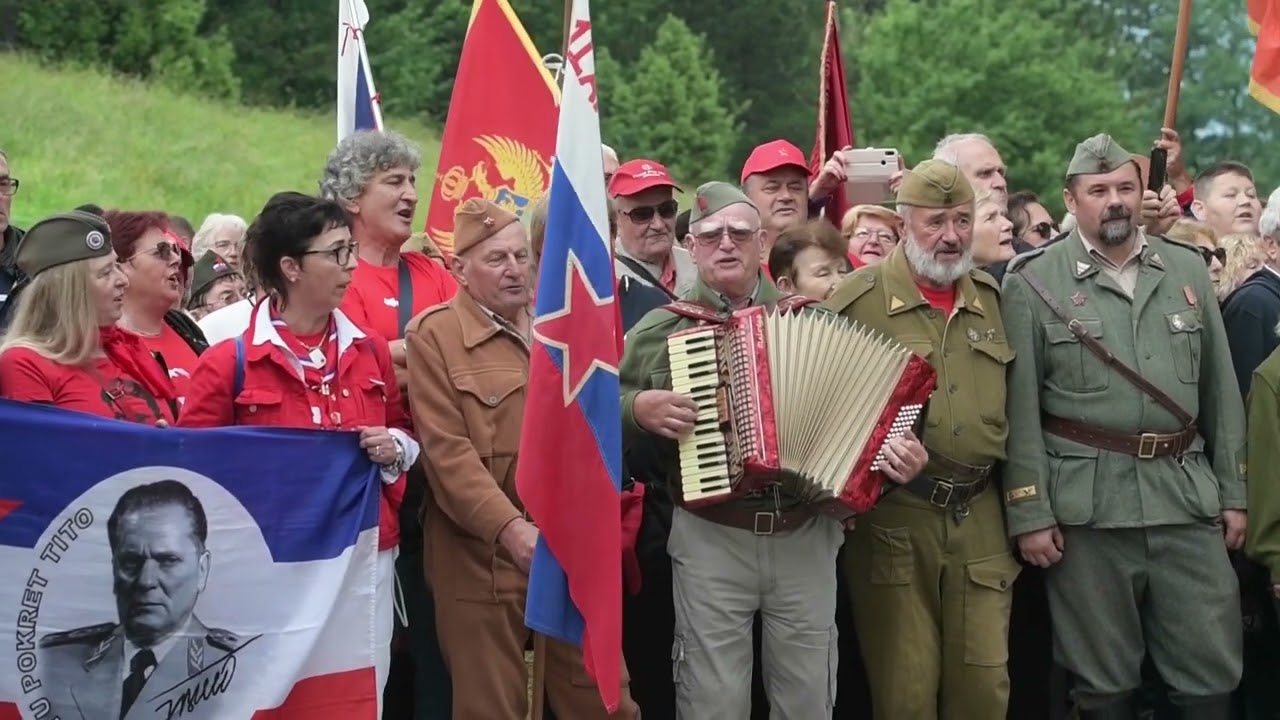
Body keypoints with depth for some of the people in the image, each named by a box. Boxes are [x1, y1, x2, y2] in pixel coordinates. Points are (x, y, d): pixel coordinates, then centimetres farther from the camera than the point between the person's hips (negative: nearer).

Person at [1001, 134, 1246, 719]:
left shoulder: (1187, 269, 11)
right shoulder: (1033, 282, -2)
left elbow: (1220, 390, 13)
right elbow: (1020, 408, -5)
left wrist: (1232, 490, 10)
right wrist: (1028, 512, -9)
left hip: (1187, 497, 3)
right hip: (1086, 506, -3)